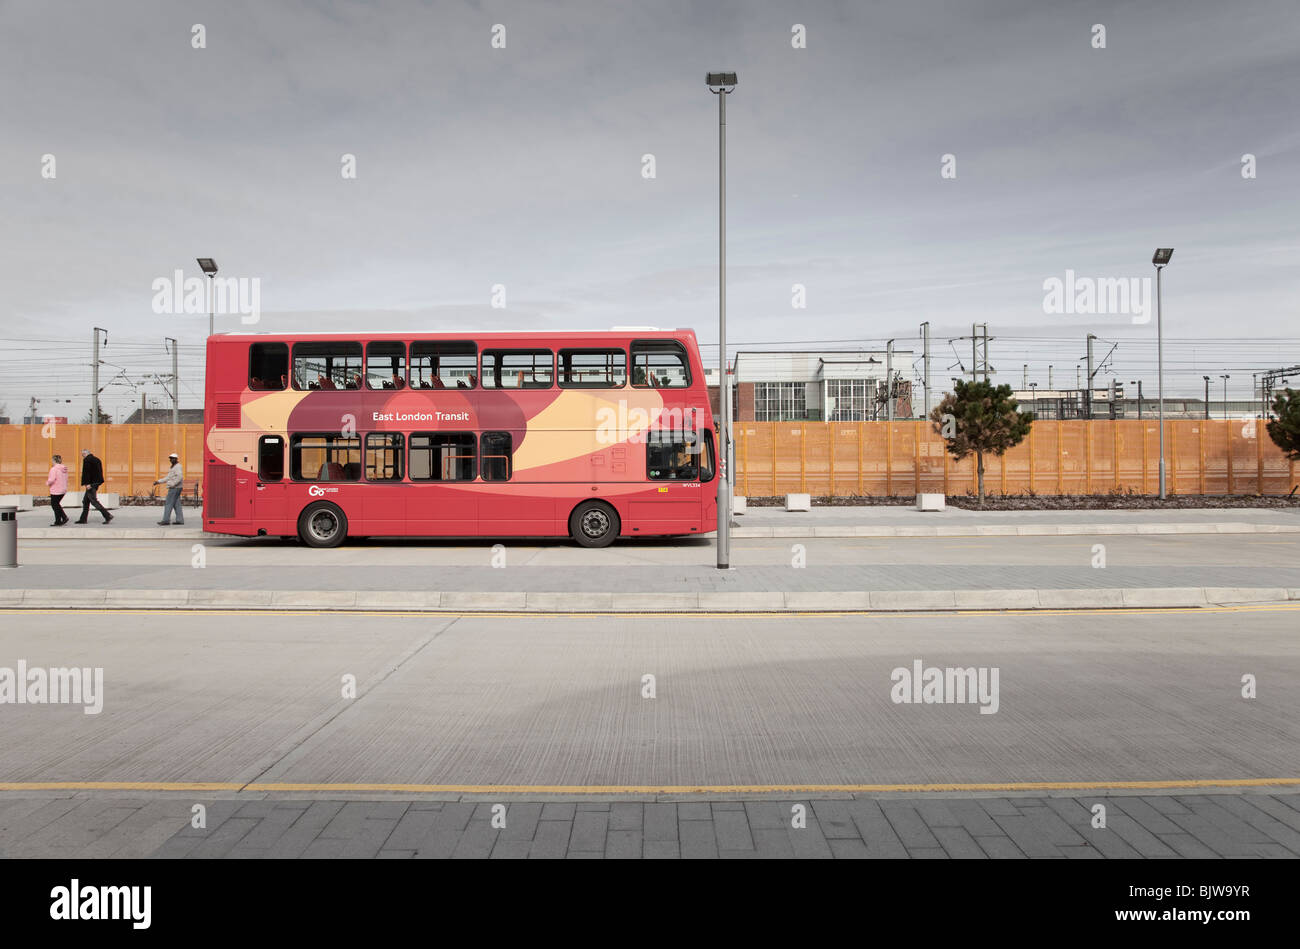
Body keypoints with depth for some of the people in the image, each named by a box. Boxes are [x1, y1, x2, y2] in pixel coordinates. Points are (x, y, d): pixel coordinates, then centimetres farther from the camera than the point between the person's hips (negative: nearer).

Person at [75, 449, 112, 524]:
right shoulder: (97, 459, 16)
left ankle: (108, 516, -15)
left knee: (94, 501, -9)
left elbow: (86, 472, -18)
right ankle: (83, 519, 19)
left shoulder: (87, 460, -10)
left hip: (90, 484, -9)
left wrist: (87, 483, -21)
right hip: (96, 483, 9)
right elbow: (100, 472, 18)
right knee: (85, 501, 15)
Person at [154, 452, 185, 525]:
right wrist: (158, 481, 18)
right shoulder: (172, 467, 21)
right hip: (174, 488, 10)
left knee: (168, 504, -9)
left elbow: (180, 477, -24)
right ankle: (180, 520, 6)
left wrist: (172, 484, -24)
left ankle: (166, 520, -9)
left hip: (175, 488, -10)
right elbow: (168, 478, 25)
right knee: (176, 504, 7)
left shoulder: (178, 467, -10)